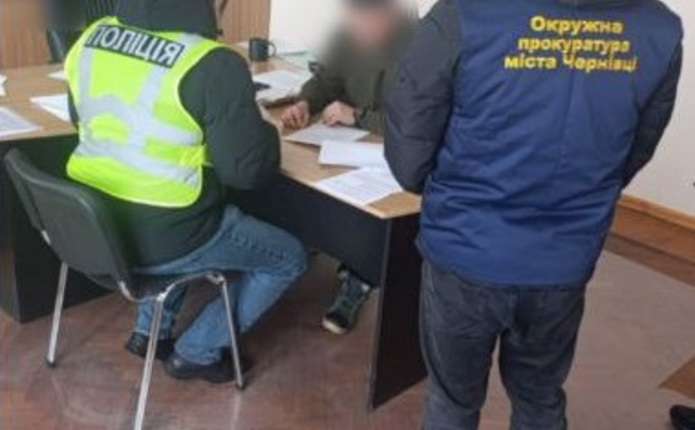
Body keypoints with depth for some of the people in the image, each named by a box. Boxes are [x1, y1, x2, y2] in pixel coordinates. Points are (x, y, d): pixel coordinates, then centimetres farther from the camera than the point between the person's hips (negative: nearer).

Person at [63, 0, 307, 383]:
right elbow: (247, 169, -19)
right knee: (289, 258, 14)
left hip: (91, 225, 7)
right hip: (162, 238, -7)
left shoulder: (91, 38, 0)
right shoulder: (213, 66, -21)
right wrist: (263, 133, 3)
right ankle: (197, 353, 19)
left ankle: (151, 331, 31)